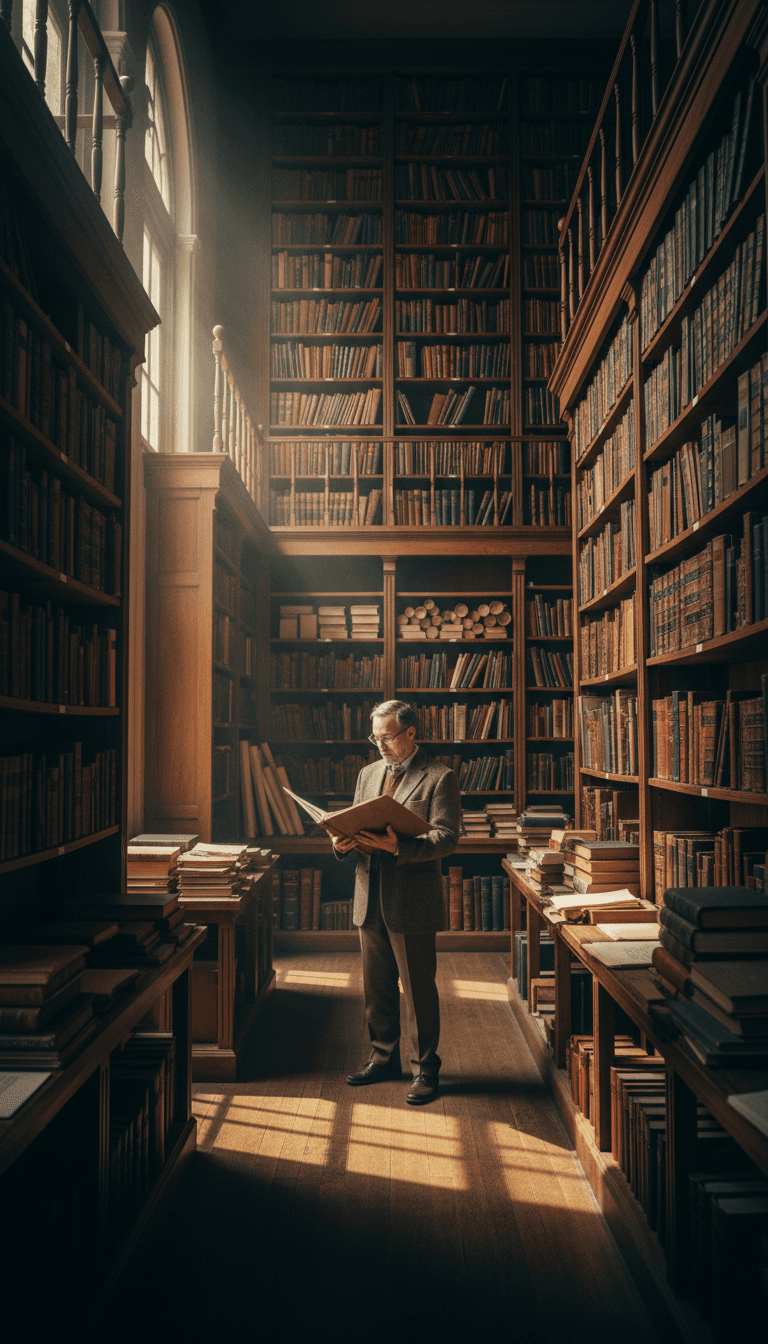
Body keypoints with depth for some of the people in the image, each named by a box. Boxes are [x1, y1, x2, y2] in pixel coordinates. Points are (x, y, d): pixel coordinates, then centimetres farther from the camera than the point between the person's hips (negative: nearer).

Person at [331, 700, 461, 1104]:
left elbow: (447, 837, -15)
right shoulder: (368, 774, 14)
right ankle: (384, 1057, 32)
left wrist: (398, 846, -29)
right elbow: (356, 825, 15)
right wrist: (343, 841, -8)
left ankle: (426, 1069, 17)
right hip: (370, 900, 6)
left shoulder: (439, 778, -7)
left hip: (412, 902, -6)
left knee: (418, 989, 2)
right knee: (376, 986, 16)